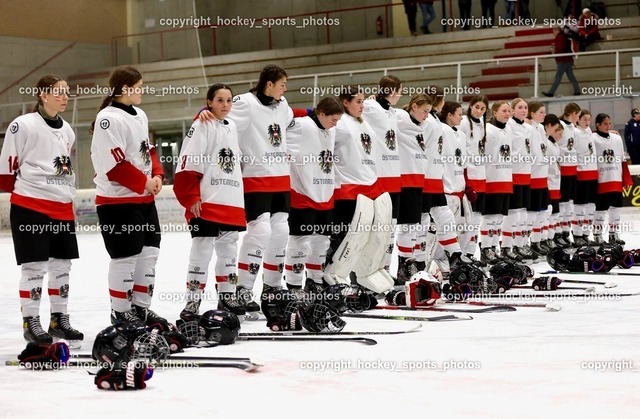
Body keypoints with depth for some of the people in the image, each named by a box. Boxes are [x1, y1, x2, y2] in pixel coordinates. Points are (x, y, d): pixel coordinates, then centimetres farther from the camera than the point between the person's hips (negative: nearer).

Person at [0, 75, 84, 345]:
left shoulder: (67, 131, 12)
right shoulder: (23, 125, -10)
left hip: (62, 207, 7)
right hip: (30, 205, -7)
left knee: (62, 264, 9)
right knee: (35, 265, -4)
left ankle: (59, 319, 20)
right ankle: (31, 322, 5)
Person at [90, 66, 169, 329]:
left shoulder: (139, 116, 12)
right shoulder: (109, 119, -17)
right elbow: (115, 165, -22)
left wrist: (157, 175, 3)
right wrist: (144, 182, -17)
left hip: (145, 198, 9)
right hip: (118, 201, -9)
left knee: (149, 253, 12)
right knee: (126, 258, -2)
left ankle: (141, 307, 23)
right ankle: (120, 312, 11)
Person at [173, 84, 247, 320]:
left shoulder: (232, 128, 15)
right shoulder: (201, 127, -8)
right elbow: (187, 166, -14)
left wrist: (239, 198, 22)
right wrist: (191, 198, -17)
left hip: (232, 203, 7)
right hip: (205, 203, -7)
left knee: (229, 249, 13)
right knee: (202, 250, -6)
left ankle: (227, 297, 24)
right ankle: (193, 301, -2)